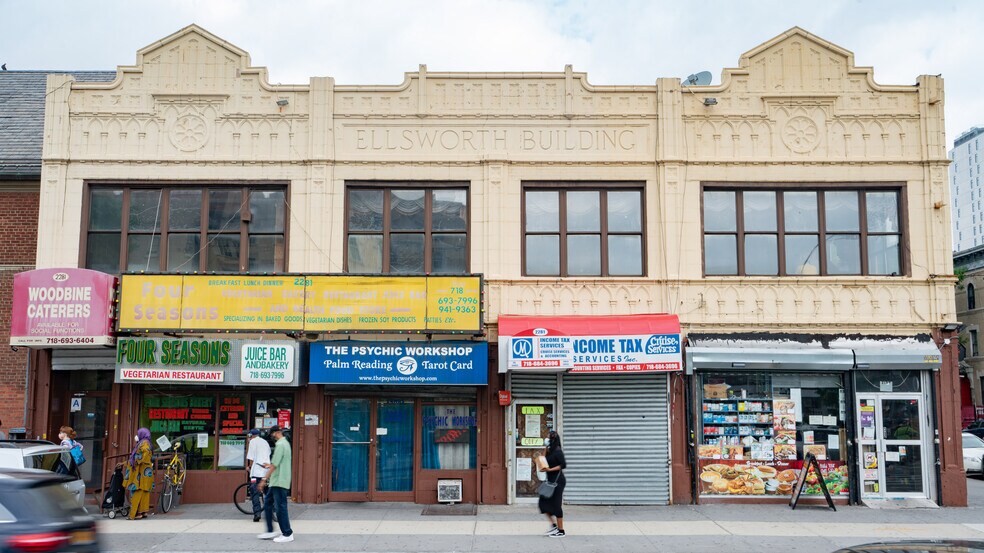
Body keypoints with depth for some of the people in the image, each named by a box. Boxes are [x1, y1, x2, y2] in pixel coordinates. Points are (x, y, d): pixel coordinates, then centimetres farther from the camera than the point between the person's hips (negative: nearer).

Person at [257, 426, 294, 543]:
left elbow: (274, 465, -20)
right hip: (276, 482, 10)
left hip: (279, 481, -10)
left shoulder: (280, 445, -16)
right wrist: (270, 465, 31)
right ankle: (270, 531, 18)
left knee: (280, 507, -5)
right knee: (268, 504, 14)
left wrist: (264, 479, -18)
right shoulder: (286, 443, 15)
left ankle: (287, 534, 0)